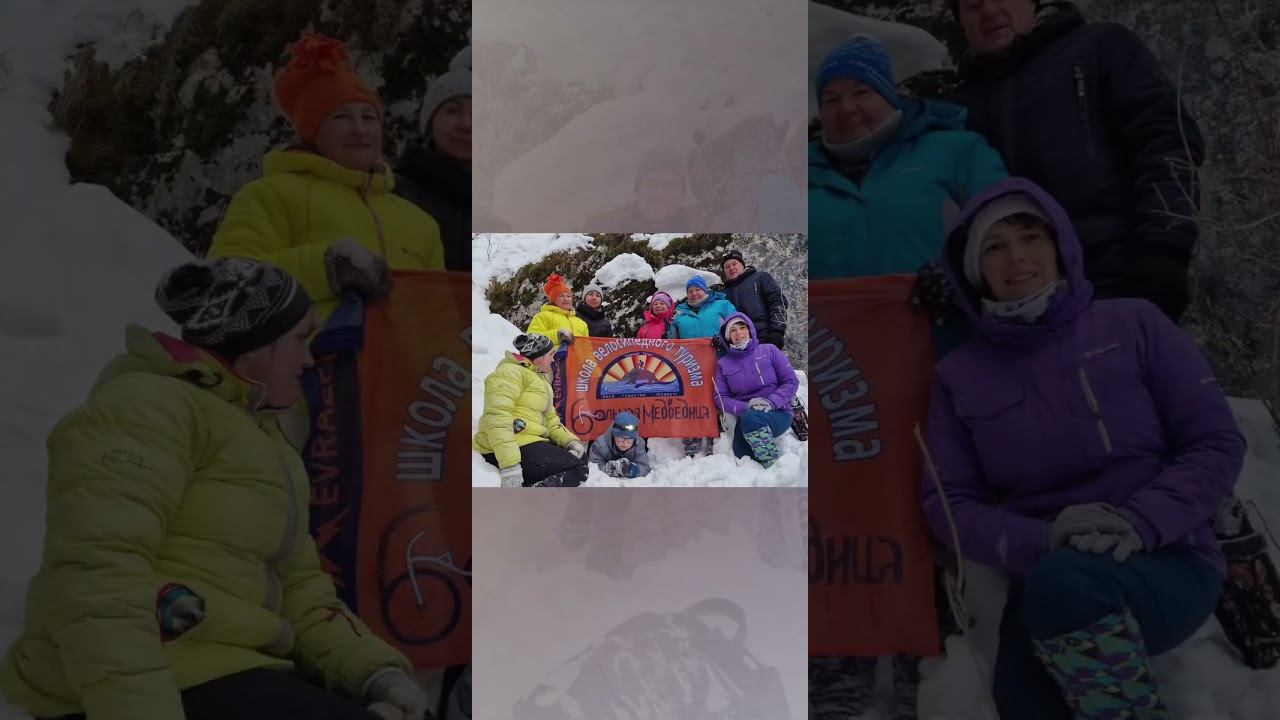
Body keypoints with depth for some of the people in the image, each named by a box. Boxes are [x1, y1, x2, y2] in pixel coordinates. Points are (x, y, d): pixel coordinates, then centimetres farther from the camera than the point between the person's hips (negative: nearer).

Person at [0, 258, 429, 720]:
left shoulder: (265, 446, 24)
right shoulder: (151, 404, -5)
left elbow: (298, 589, 19)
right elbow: (96, 566, -19)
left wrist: (374, 670, 3)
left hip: (227, 673, 9)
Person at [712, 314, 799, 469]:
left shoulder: (769, 351, 3)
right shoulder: (723, 364, 10)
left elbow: (791, 382, -1)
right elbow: (721, 398, 2)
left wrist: (771, 402, -19)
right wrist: (744, 408, -18)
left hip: (778, 414, -3)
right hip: (745, 417, 3)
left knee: (751, 417, -35)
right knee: (742, 455, -24)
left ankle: (772, 464, -19)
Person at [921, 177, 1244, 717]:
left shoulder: (1132, 324, 1)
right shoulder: (958, 375, 6)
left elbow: (1217, 444, -1)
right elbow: (947, 502, 2)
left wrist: (1143, 521, -19)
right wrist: (1039, 542, -18)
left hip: (1166, 565, -2)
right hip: (1043, 586, 2)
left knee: (1065, 579, -34)